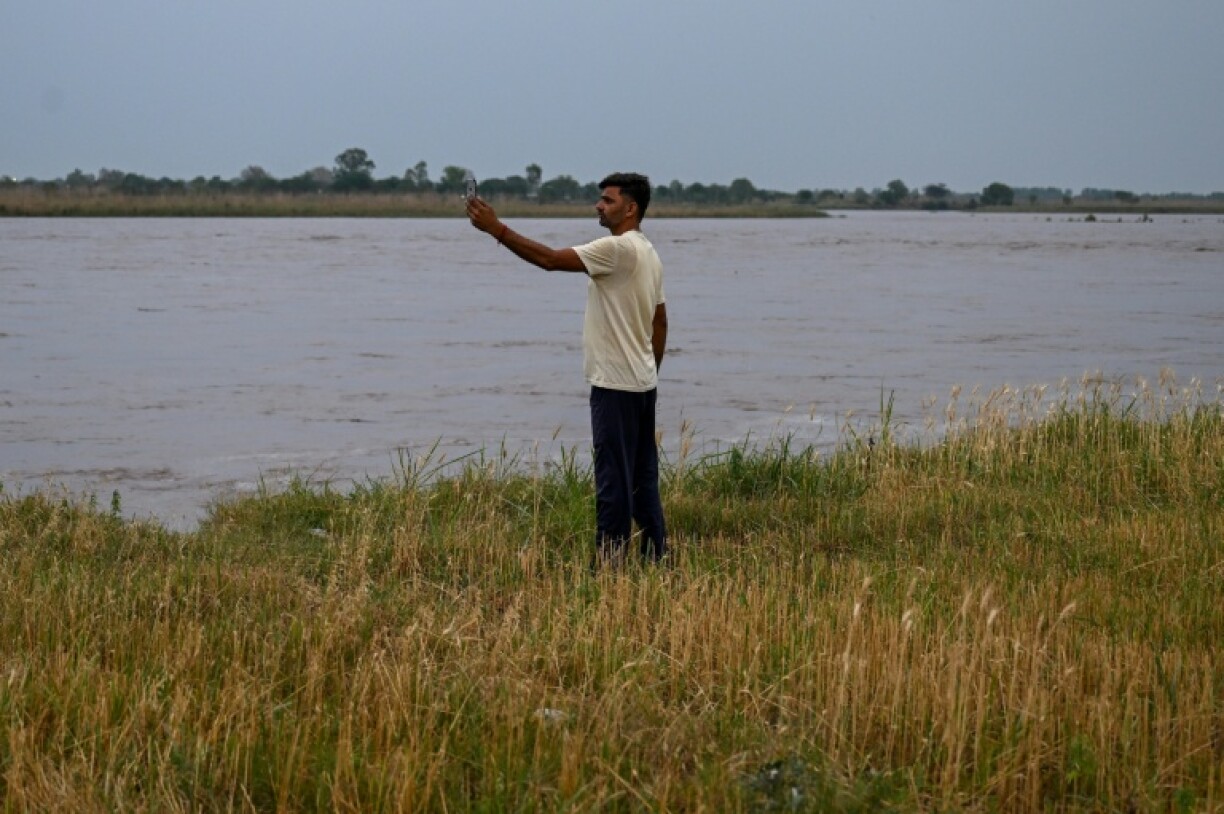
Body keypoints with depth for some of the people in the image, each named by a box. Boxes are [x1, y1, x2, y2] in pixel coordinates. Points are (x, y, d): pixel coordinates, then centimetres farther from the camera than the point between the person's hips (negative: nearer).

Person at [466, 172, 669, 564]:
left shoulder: (618, 248, -16)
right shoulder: (648, 253, 16)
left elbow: (550, 259, -22)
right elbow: (660, 321, 21)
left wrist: (496, 228, -20)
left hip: (616, 385, -10)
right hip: (642, 383, 10)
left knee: (613, 477, -7)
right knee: (643, 476, 13)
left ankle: (610, 562, -5)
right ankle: (655, 556, 17)